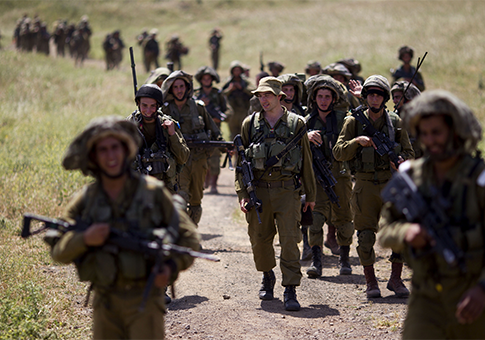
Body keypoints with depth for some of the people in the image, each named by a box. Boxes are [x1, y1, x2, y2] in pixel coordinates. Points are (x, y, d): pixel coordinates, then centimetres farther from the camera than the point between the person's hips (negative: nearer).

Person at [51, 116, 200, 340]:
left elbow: (188, 236, 4)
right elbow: (58, 251, 0)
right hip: (105, 302, 3)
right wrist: (85, 239, -19)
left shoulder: (152, 192, -1)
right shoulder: (85, 200, 5)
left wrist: (172, 266, -13)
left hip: (144, 298, -3)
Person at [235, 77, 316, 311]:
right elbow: (240, 160, 10)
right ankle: (268, 277, 35)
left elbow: (306, 161, 9)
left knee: (290, 240, -10)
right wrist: (242, 193, 2)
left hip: (287, 189, -2)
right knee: (259, 239, 9)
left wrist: (310, 195, 10)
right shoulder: (250, 124, 8)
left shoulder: (296, 123, 4)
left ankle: (290, 291, -7)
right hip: (258, 189, 2)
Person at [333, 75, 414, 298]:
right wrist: (357, 141, -19)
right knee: (366, 236, 0)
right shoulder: (354, 122, 2)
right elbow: (338, 153, -2)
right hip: (365, 185, -1)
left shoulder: (396, 122, 6)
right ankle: (371, 282, 12)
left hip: (391, 185, 1)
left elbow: (409, 152, 10)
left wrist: (402, 161, -13)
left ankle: (396, 279, 12)